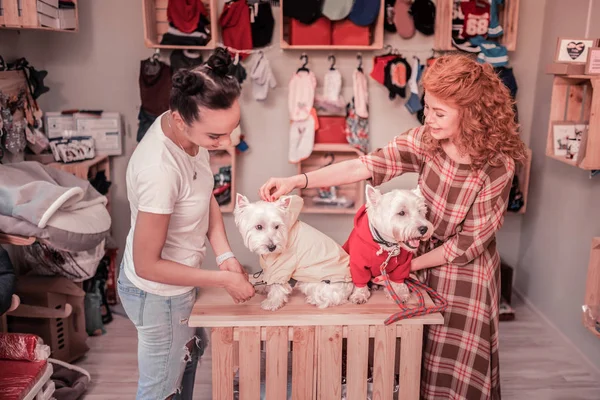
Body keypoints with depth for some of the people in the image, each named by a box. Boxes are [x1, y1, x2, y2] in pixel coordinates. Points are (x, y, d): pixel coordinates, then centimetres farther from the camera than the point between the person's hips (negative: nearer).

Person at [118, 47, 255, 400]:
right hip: (159, 292, -8)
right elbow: (146, 265, -28)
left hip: (178, 280, 8)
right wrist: (223, 280, -21)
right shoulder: (159, 171, -38)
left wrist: (225, 256, -10)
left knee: (191, 350, 32)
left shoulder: (193, 128, -15)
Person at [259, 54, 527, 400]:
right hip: (424, 257, 4)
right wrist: (297, 181, -30)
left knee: (454, 368, 11)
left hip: (466, 272, -3)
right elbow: (365, 166, -20)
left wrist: (410, 264, -13)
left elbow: (470, 242, -18)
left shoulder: (497, 165, -24)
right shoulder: (426, 139, -14)